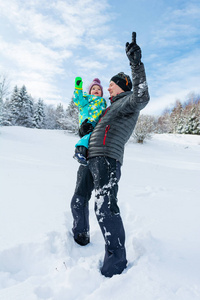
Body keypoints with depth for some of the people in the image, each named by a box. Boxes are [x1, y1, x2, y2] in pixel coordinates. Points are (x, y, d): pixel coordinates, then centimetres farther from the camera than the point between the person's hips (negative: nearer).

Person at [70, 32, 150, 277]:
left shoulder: (129, 101, 4)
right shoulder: (111, 107, 30)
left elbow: (142, 97, -21)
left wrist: (136, 64, -28)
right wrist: (85, 128, 11)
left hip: (107, 159, -9)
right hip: (89, 157, 10)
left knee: (105, 207, -20)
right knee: (78, 202, 15)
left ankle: (115, 265, -10)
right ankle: (80, 238, 35)